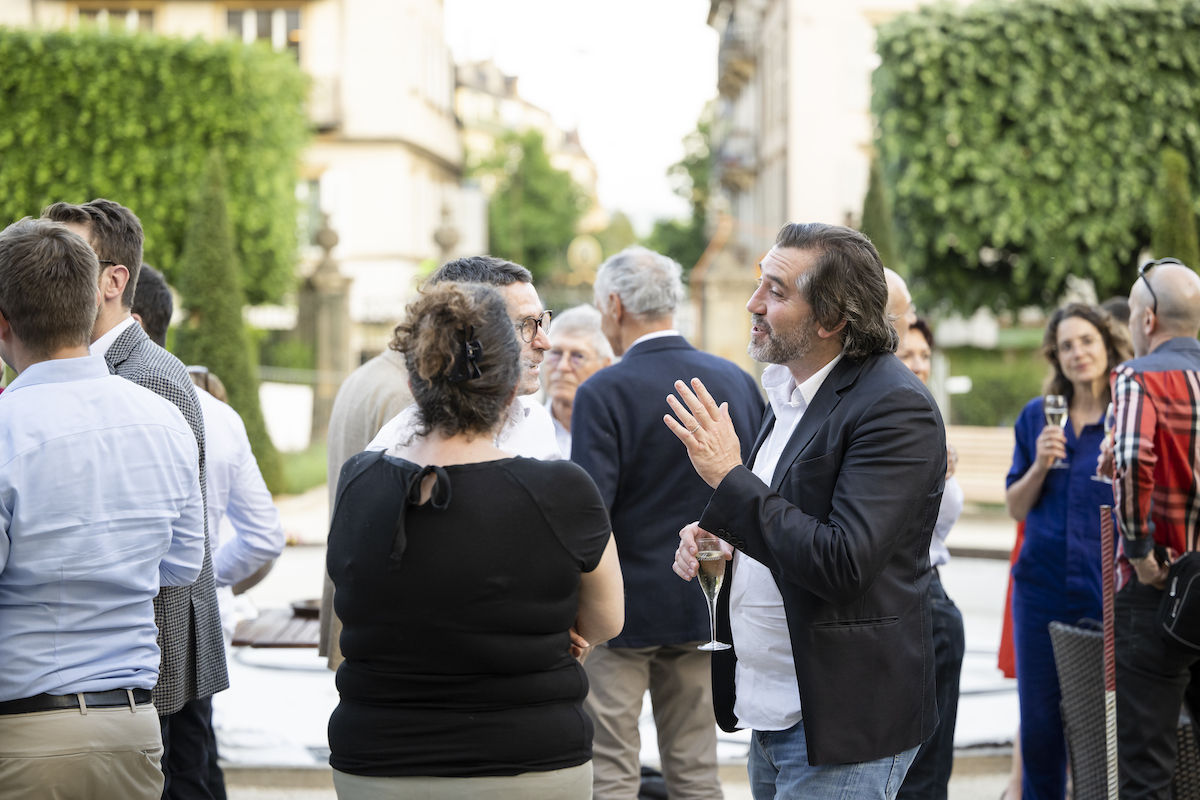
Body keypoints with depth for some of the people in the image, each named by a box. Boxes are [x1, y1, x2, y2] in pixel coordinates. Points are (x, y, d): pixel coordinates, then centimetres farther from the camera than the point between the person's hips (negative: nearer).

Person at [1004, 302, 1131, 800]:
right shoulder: (1037, 417, 8)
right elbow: (1015, 508, 7)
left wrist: (1120, 471, -15)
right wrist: (1040, 465, -7)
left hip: (1107, 589, -3)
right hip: (1042, 589, 3)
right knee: (1039, 724, 7)